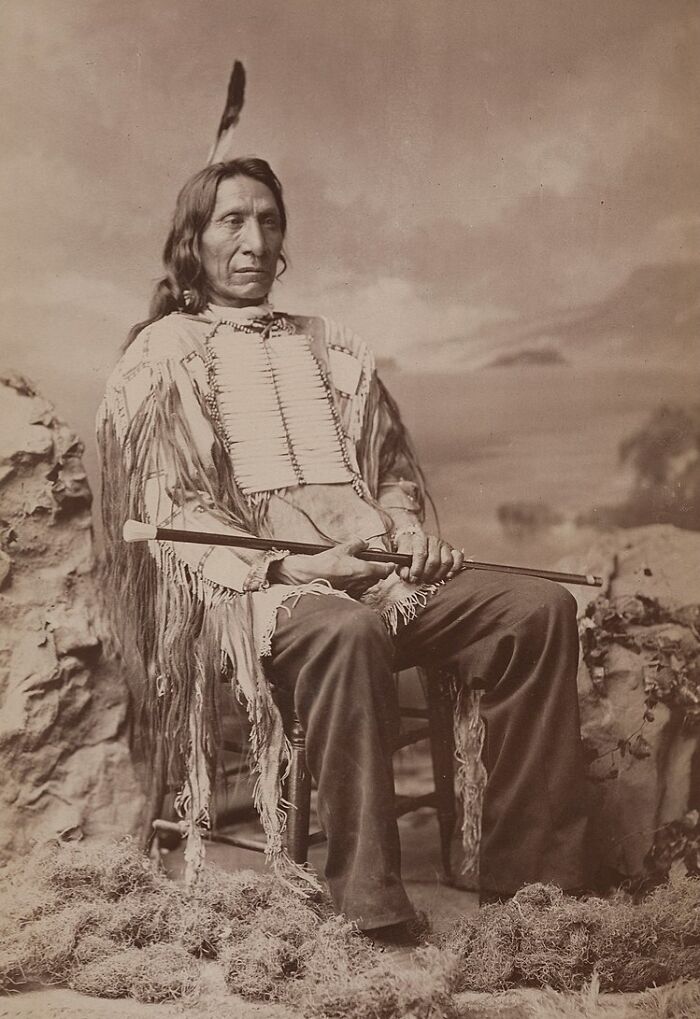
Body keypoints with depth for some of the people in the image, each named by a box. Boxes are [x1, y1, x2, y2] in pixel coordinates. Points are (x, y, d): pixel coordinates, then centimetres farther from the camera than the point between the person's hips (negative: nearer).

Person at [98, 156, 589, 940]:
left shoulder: (329, 349, 24)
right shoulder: (163, 355, 8)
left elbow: (392, 467, 25)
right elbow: (169, 509, -2)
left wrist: (413, 533, 1)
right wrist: (282, 563, -17)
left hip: (372, 567, 6)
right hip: (254, 583, -5)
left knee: (540, 607, -17)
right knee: (348, 632, -39)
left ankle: (530, 872, -14)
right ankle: (368, 902, -33)